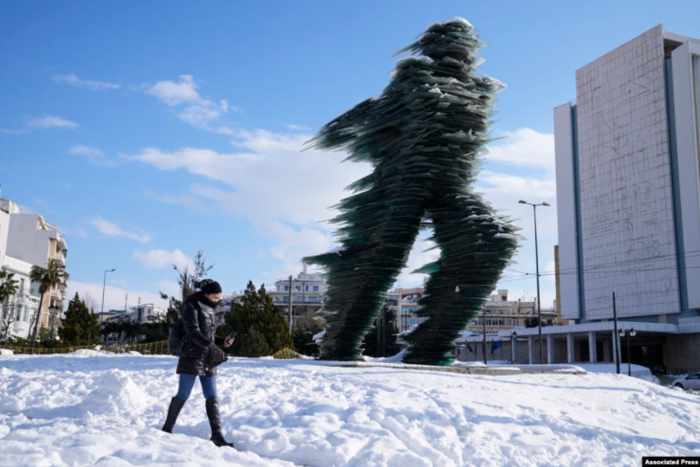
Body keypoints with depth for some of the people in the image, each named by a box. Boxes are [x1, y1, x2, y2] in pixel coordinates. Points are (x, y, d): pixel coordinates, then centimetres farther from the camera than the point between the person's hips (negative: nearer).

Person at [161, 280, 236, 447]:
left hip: (208, 360, 7)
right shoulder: (192, 305, -6)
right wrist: (213, 348, -25)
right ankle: (167, 428, 12)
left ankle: (217, 435, 0)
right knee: (183, 395, -3)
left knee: (212, 398, 1)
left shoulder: (209, 309, 17)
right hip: (192, 357, -7)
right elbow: (193, 331, -18)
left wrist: (222, 343, 6)